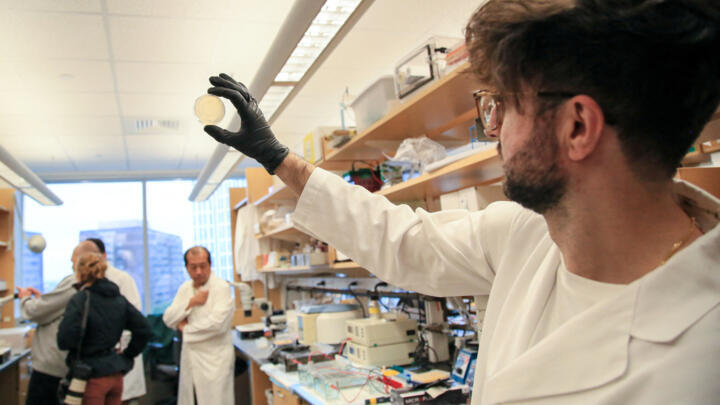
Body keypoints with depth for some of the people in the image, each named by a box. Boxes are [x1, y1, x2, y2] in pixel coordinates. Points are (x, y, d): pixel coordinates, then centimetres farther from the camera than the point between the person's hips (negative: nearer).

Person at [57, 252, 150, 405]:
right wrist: (127, 356, 12)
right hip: (116, 375, 6)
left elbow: (65, 341, -20)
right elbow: (143, 329, 5)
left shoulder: (80, 300, -12)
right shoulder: (118, 298, 6)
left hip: (92, 376, -6)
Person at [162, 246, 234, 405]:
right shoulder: (184, 288, 9)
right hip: (189, 357, 7)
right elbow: (168, 319, 4)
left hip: (214, 360, -6)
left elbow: (218, 323, -24)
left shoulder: (221, 288, -13)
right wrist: (191, 302, -12)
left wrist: (186, 328, -9)